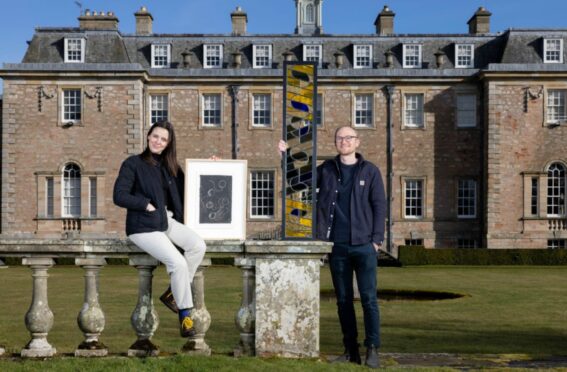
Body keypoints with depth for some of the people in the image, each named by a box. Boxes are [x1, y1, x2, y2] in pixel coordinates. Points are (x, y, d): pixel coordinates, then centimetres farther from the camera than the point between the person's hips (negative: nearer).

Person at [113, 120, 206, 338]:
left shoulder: (169, 166, 17)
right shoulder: (133, 164, -2)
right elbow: (119, 196, -9)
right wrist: (146, 204, -13)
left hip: (167, 220, 6)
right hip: (143, 226, -6)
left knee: (198, 246, -22)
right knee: (178, 263, -24)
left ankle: (172, 293, -6)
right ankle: (185, 315, -8)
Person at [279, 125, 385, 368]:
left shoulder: (370, 171, 4)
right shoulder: (326, 170, 10)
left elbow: (379, 206, 1)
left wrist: (377, 239, -7)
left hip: (364, 245, -2)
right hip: (337, 246, 3)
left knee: (369, 299, -6)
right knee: (343, 300, 6)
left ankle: (372, 349, -1)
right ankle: (350, 350, 13)